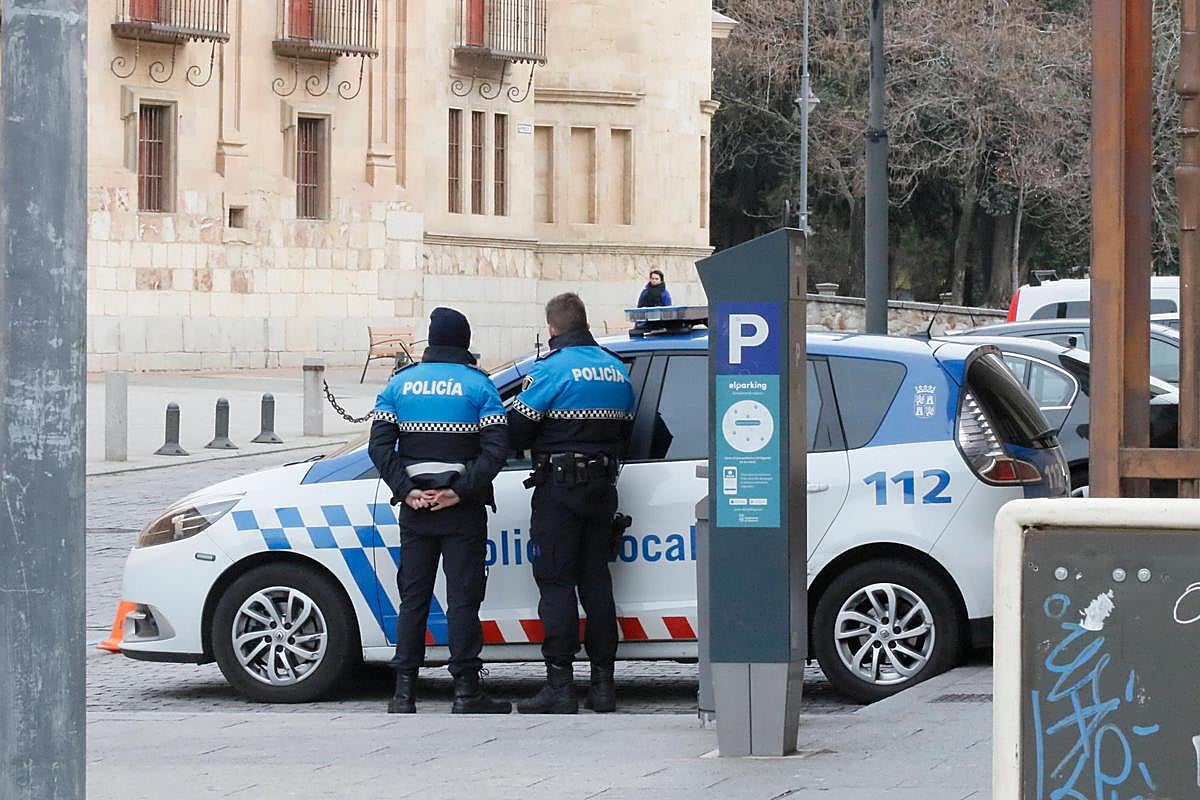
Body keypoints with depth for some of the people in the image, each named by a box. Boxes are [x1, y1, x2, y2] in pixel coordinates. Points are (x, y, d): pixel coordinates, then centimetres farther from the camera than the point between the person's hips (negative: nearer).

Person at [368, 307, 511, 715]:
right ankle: (466, 692, -3)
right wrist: (460, 492, -13)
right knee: (463, 598, 0)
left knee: (413, 597, 7)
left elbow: (380, 445, -3)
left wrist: (406, 491, -7)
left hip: (415, 509, 2)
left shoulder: (399, 384, 5)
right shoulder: (478, 386, -2)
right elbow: (496, 448, -12)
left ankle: (403, 693, 4)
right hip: (462, 510, -2)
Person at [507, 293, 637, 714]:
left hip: (560, 489, -6)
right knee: (596, 580, 12)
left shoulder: (551, 370, -12)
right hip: (603, 488, 6)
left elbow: (517, 431, -12)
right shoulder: (617, 369, 10)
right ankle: (603, 682, 12)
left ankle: (560, 685, -7)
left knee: (556, 582, -3)